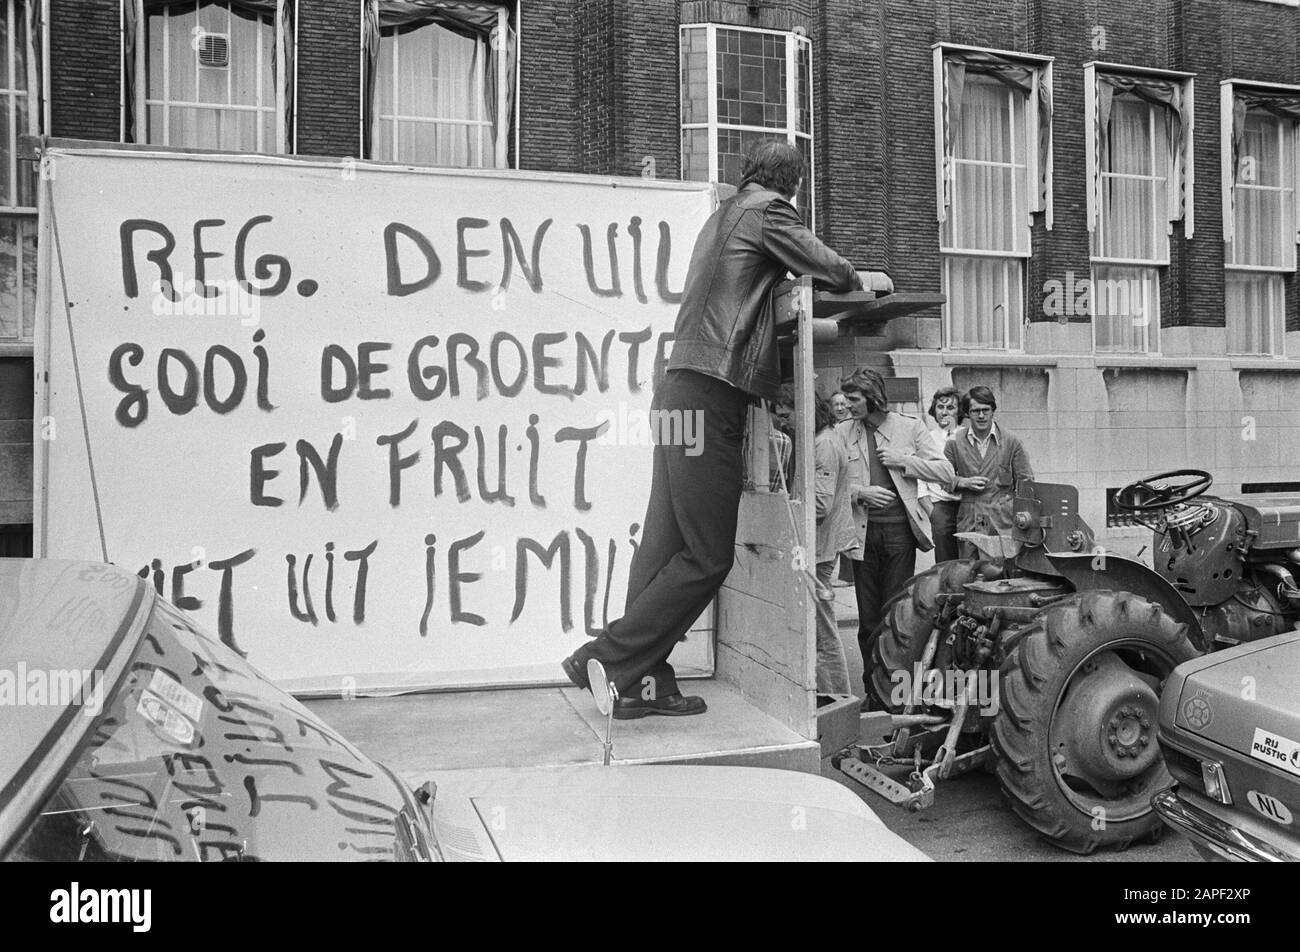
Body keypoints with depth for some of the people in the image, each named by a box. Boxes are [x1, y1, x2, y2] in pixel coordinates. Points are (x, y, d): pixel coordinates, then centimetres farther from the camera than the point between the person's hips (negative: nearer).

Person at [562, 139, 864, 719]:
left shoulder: (726, 213, 25)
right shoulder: (768, 209, 0)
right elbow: (830, 270, -1)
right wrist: (857, 283, 21)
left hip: (680, 389, 9)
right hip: (711, 394, -9)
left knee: (666, 542, 8)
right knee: (707, 556, -5)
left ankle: (642, 680, 13)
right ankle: (603, 660, -4)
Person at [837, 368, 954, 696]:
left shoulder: (910, 427, 4)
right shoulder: (843, 432, 8)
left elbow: (946, 472, 2)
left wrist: (903, 461, -8)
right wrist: (860, 493, -10)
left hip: (900, 530, -2)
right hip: (863, 532, 2)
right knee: (868, 618, 6)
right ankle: (872, 690, 17)